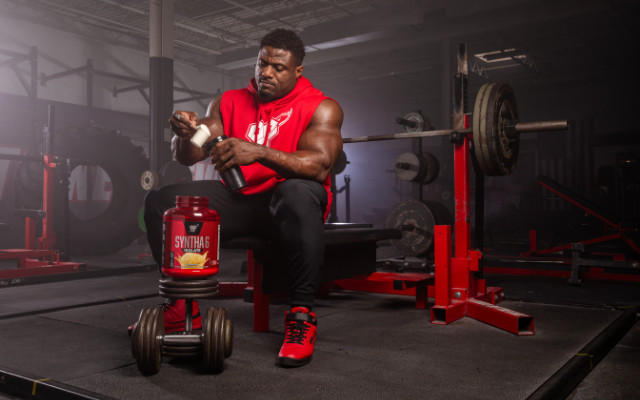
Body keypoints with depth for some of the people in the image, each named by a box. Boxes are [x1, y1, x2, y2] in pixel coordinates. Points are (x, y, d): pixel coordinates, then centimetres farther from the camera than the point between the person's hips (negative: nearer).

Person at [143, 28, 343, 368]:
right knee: (160, 201, -11)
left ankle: (301, 314, -28)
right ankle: (182, 307, -4)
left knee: (298, 194, -40)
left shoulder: (320, 107, -3)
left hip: (287, 205, -4)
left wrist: (258, 152, -37)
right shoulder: (229, 102, 10)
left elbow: (319, 165, -22)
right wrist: (185, 134, -22)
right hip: (238, 200, 5)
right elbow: (187, 157, 3)